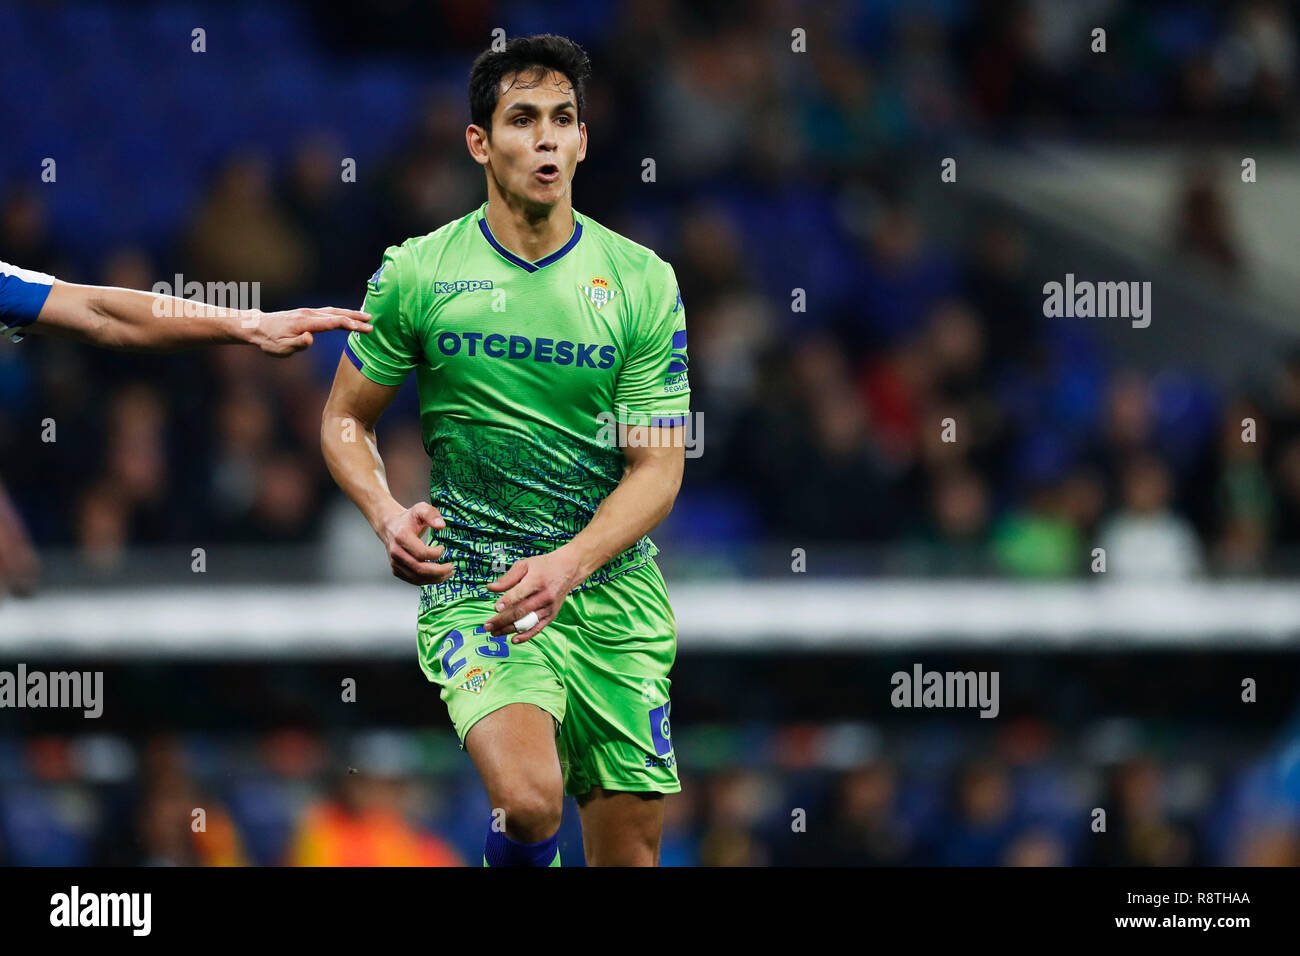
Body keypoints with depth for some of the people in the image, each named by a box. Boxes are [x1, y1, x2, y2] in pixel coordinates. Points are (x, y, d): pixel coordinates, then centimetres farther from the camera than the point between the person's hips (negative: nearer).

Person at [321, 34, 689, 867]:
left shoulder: (642, 282, 1)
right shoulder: (417, 274, 0)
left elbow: (658, 468, -1)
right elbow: (346, 418, 11)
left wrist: (568, 564, -18)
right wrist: (386, 513, -10)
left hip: (614, 589, 2)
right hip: (471, 583, -2)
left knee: (629, 850, 5)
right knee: (528, 800, -27)